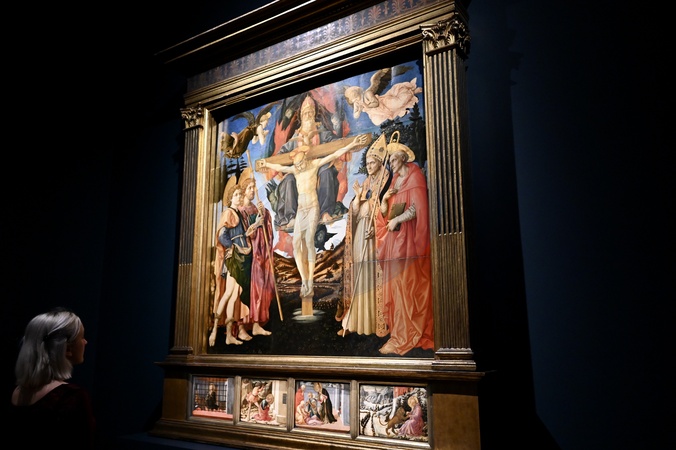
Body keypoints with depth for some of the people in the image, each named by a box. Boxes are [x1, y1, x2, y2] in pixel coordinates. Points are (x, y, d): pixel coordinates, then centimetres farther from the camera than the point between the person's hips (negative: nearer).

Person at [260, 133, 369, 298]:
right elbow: (279, 167, 29)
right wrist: (267, 164, 45)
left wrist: (351, 145, -15)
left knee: (309, 242, -15)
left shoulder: (314, 164, -2)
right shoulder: (294, 170, 10)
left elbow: (334, 155, -8)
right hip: (300, 209, 5)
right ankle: (304, 282, -10)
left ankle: (310, 284, -14)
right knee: (297, 243, -9)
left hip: (312, 208, -5)